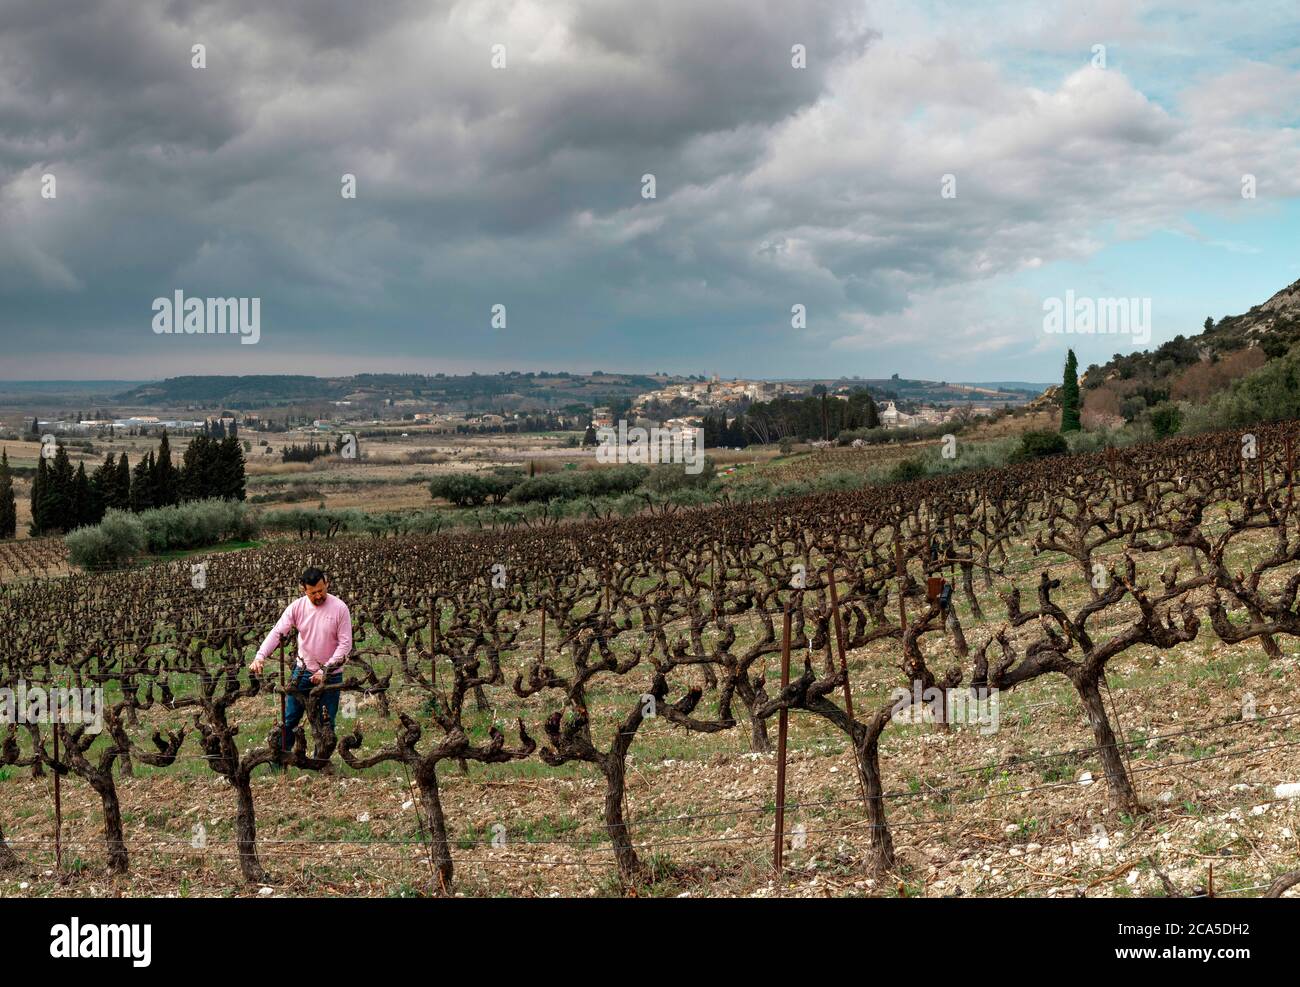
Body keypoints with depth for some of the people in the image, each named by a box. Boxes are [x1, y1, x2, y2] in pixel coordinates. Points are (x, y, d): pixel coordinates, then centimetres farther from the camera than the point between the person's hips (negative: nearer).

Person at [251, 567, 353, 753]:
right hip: (303, 672, 2)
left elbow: (345, 644, -13)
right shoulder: (297, 607, -7)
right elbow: (277, 632, -13)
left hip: (330, 675, -2)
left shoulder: (339, 608, -13)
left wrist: (325, 670, -18)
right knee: (289, 719, 8)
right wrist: (260, 656, -30)